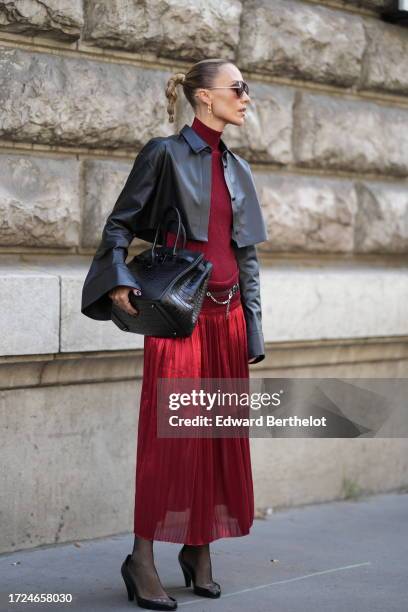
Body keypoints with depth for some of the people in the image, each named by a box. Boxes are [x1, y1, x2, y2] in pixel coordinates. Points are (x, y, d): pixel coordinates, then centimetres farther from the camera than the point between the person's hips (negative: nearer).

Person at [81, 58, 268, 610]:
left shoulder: (237, 167, 14)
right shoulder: (166, 154, -4)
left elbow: (247, 253, 16)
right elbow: (120, 224, -2)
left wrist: (253, 327, 12)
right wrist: (120, 282, -18)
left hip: (227, 315, 6)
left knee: (220, 432, 7)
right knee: (170, 433, -6)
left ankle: (199, 548, 20)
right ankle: (142, 558, 3)